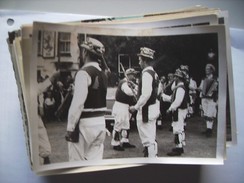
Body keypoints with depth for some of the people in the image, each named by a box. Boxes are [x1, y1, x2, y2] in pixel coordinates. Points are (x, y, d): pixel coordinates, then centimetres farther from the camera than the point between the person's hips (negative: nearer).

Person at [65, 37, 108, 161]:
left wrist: (70, 127, -15)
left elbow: (78, 102, -20)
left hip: (85, 123, -8)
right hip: (100, 123, 8)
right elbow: (100, 99, 11)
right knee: (95, 162, 12)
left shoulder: (84, 72, -15)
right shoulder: (102, 74, 11)